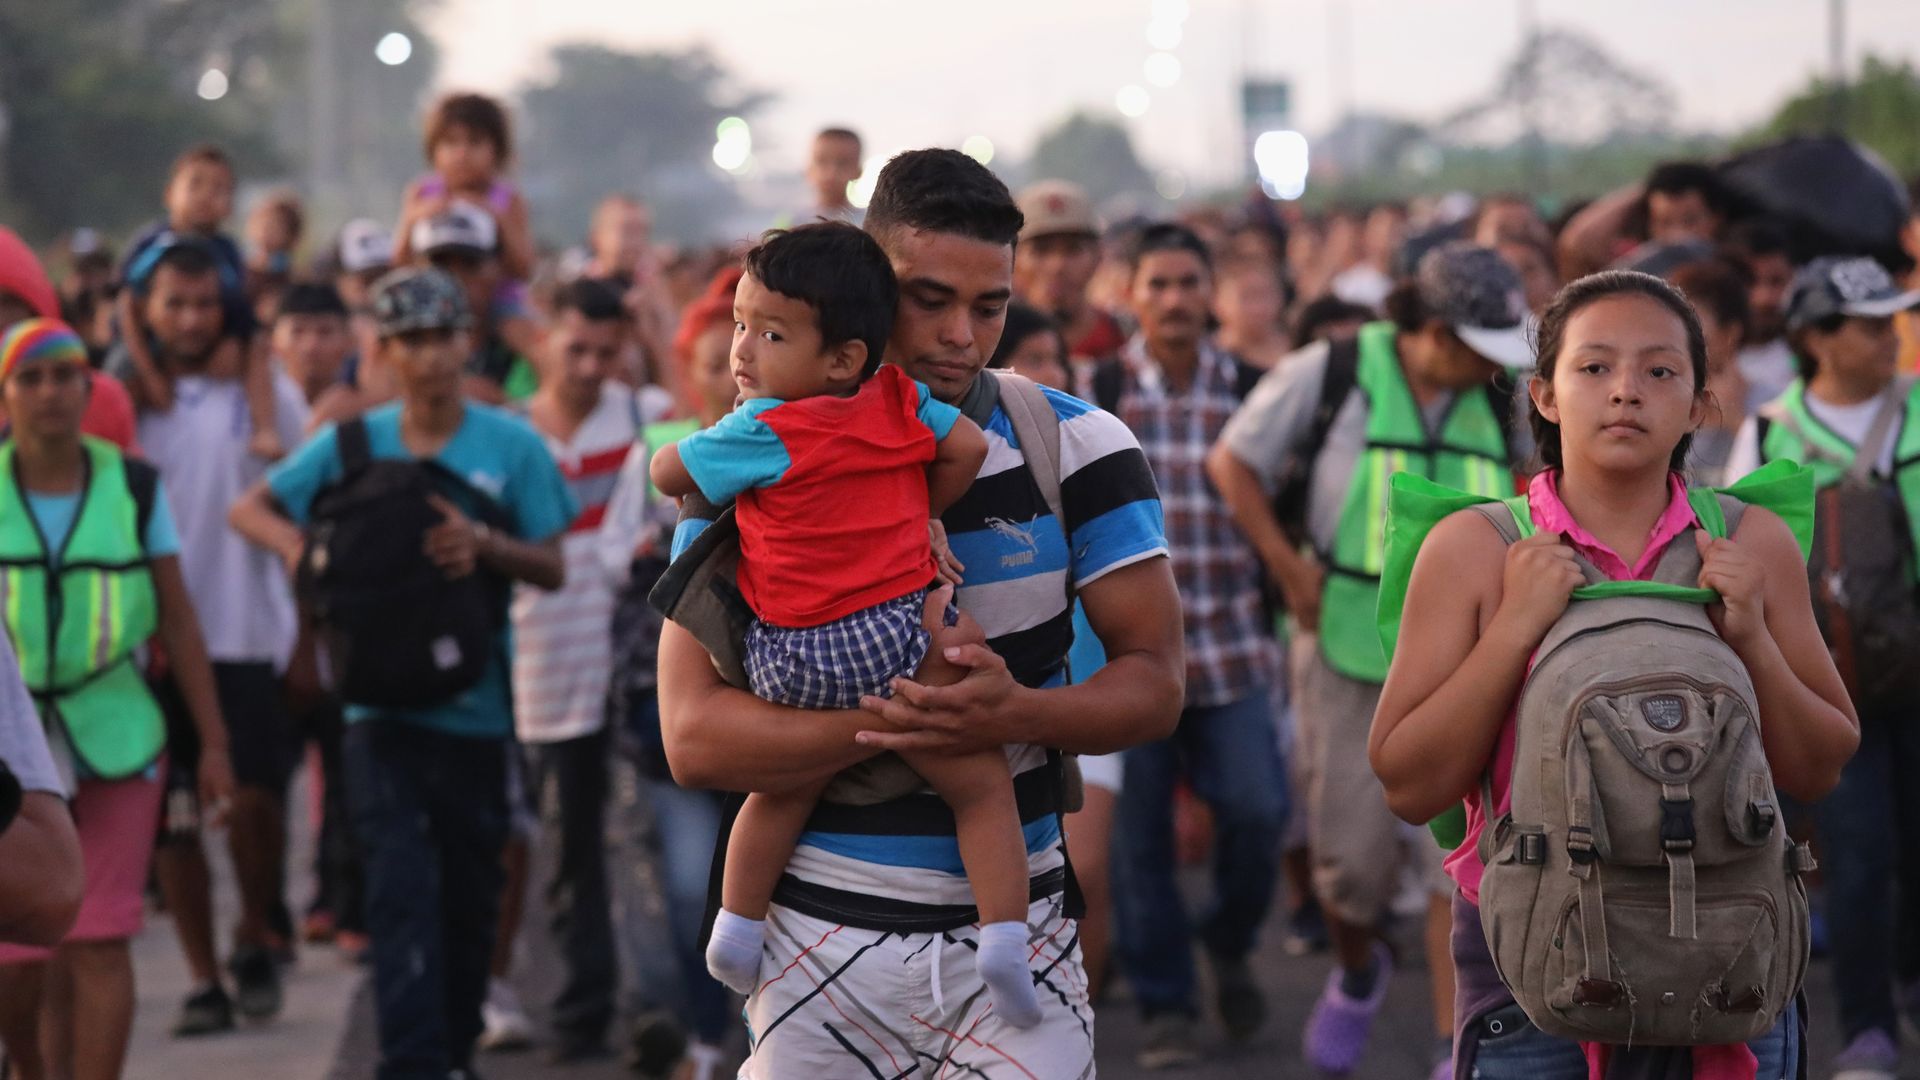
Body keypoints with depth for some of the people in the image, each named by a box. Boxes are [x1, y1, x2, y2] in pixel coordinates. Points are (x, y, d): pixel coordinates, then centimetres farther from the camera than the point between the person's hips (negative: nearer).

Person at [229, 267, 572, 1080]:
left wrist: (484, 545, -21)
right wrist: (297, 545, -13)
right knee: (400, 889, -11)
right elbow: (250, 508, 8)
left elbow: (552, 568, -1)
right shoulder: (352, 445, 2)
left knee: (470, 892, 12)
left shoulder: (511, 446, -1)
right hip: (384, 701, -1)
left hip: (475, 701, 1)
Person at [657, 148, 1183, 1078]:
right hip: (821, 932, -1)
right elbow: (693, 737, -11)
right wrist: (885, 722, -25)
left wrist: (1017, 713, -23)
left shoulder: (1078, 448, -1)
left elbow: (1154, 681, -2)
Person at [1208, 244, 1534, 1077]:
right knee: (1353, 852, 4)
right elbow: (1232, 462, 0)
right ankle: (1356, 975, 36)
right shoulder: (1329, 376, -6)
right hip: (1349, 648, -2)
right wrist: (1293, 574, -4)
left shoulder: (1499, 403, 4)